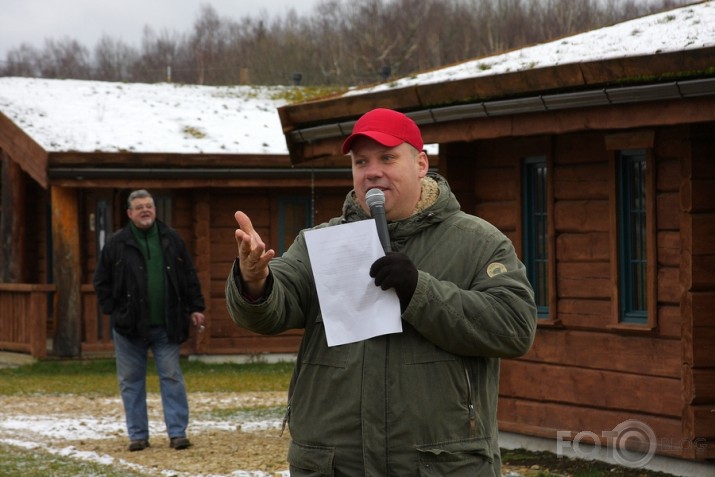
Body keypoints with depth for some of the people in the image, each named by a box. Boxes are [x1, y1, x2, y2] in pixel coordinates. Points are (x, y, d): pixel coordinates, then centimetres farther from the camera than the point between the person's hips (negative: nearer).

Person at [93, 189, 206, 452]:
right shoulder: (117, 244, 1)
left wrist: (195, 308, 5)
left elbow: (189, 277, 11)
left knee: (172, 377, -1)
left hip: (166, 325, 0)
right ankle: (138, 435, 11)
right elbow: (102, 281, 6)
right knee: (131, 381, 4)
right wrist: (112, 310, -1)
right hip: (129, 326, 0)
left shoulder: (171, 240, 7)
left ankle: (178, 432, 2)